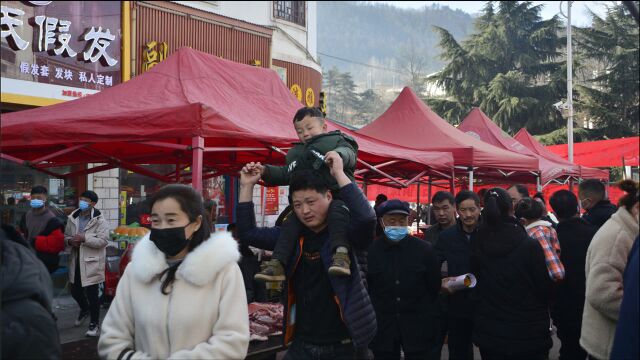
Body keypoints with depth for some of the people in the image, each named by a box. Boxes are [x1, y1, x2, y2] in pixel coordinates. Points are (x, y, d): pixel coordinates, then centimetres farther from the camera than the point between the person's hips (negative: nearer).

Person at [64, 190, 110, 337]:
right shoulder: (72, 218, 9)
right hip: (75, 260, 6)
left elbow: (103, 241, -16)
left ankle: (94, 323, 14)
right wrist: (69, 241, -6)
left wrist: (85, 238, -23)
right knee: (75, 290, 18)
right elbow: (65, 235, 17)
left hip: (91, 262, -6)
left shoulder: (99, 221, -10)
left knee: (91, 294, 0)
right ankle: (85, 310, 49)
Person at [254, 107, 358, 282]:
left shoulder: (336, 140, 11)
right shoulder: (296, 153, 30)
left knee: (338, 210, -37)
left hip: (336, 196, -6)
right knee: (291, 222, -14)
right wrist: (266, 171, 9)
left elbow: (349, 153, -10)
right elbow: (285, 174, 27)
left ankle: (341, 254, -52)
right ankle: (277, 264, -17)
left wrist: (339, 154, -36)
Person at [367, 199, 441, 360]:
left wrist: (431, 319, 7)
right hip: (381, 327, 0)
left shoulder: (424, 249, -3)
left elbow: (435, 287, 4)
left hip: (418, 327, 0)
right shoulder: (370, 251, -4)